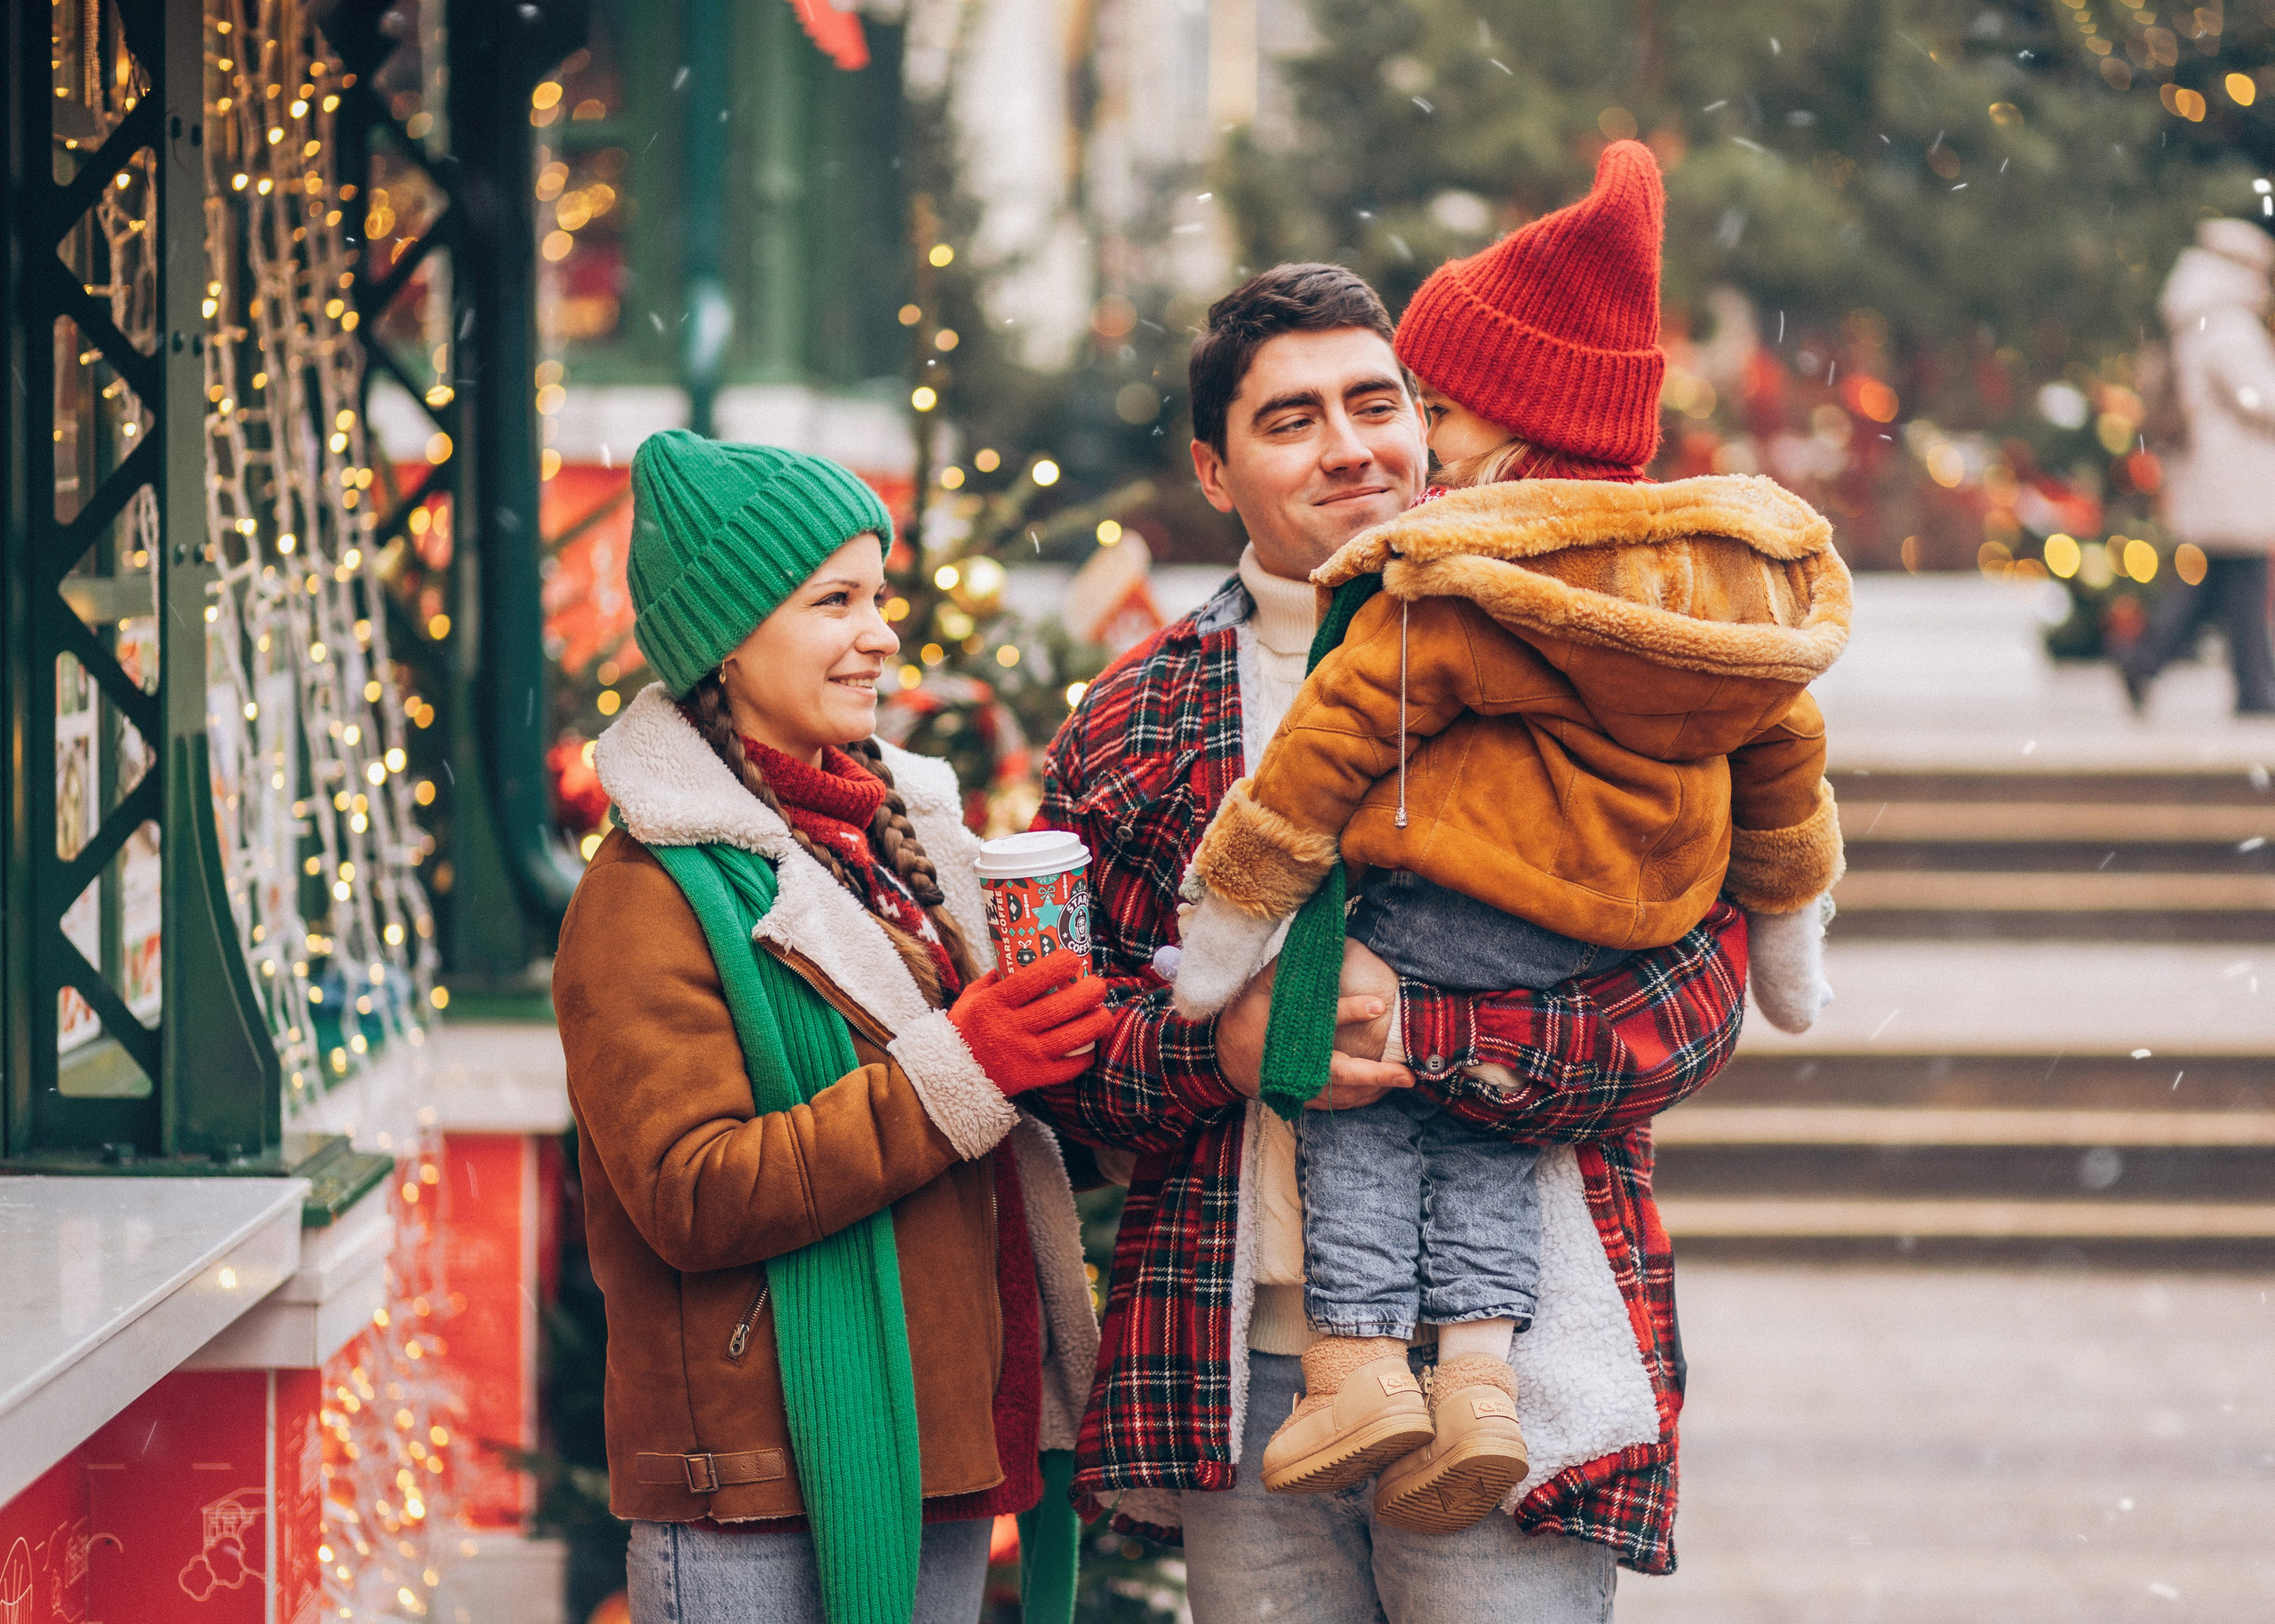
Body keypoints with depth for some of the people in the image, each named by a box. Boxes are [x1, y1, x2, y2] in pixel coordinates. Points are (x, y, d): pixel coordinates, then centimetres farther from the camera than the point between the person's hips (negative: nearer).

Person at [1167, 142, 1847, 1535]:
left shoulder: (1454, 582, -13)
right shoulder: (1755, 573, 8)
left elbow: (1336, 738, -11)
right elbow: (1786, 759, 17)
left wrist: (1230, 911, -3)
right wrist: (1789, 925, 31)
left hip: (1450, 919, -6)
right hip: (1632, 938, 6)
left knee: (1359, 1086, 10)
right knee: (1483, 1107, 20)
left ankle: (1357, 1356, -3)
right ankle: (1481, 1368, 4)